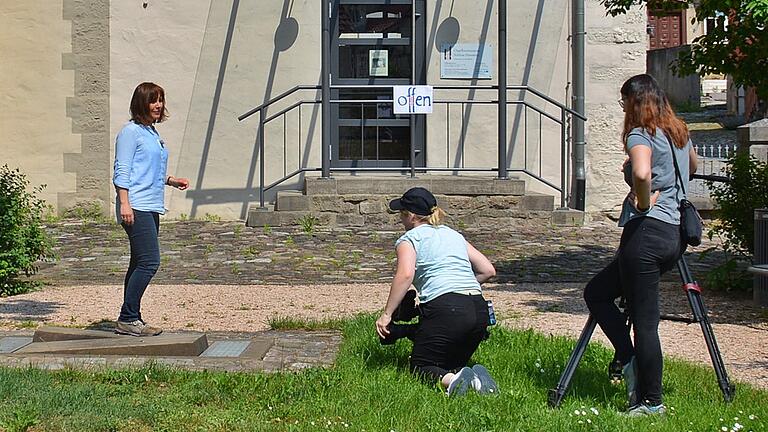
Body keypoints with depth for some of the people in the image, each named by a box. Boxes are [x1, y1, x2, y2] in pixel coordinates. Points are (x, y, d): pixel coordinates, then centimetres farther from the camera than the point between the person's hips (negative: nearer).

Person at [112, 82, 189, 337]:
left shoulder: (152, 133, 20)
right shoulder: (131, 132, -6)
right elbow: (121, 170, -11)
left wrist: (171, 180, 17)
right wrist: (124, 203, -18)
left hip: (152, 208, 10)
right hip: (136, 208, -9)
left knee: (140, 264, 10)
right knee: (149, 262, -16)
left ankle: (131, 319, 14)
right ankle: (128, 319, -14)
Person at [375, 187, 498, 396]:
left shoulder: (409, 239, 7)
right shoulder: (454, 234, 26)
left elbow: (405, 275, -13)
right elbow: (488, 270, 21)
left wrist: (387, 314, -11)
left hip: (445, 309, -6)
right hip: (479, 310, 6)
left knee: (420, 366, 5)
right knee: (453, 363, 23)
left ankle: (450, 379, -27)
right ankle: (475, 376, -11)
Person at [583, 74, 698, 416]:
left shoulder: (640, 135, -8)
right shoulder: (680, 132, 17)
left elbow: (642, 173, -30)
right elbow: (692, 168, 39)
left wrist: (644, 201, -13)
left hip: (646, 231, -8)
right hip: (676, 233, 8)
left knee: (644, 321, -3)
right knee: (597, 292, 16)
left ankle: (651, 402, 1)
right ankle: (630, 362, 9)